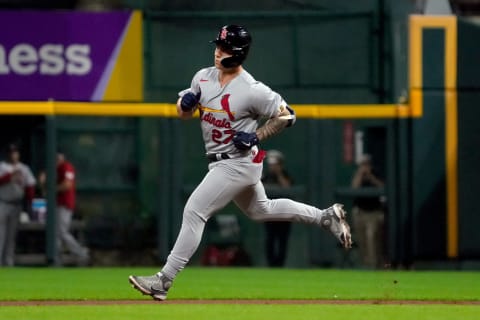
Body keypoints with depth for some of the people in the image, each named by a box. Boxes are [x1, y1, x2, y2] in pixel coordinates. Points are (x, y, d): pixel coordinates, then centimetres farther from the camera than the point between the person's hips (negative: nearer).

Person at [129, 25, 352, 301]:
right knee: (260, 210, 25)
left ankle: (164, 281, -13)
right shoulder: (203, 77, 0)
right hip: (223, 163, 9)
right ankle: (326, 217, 38)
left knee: (194, 212, -14)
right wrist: (185, 102, -13)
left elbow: (287, 116, -11)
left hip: (239, 162, -9)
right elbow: (184, 114, 10)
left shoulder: (252, 90, -20)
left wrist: (256, 136, -20)